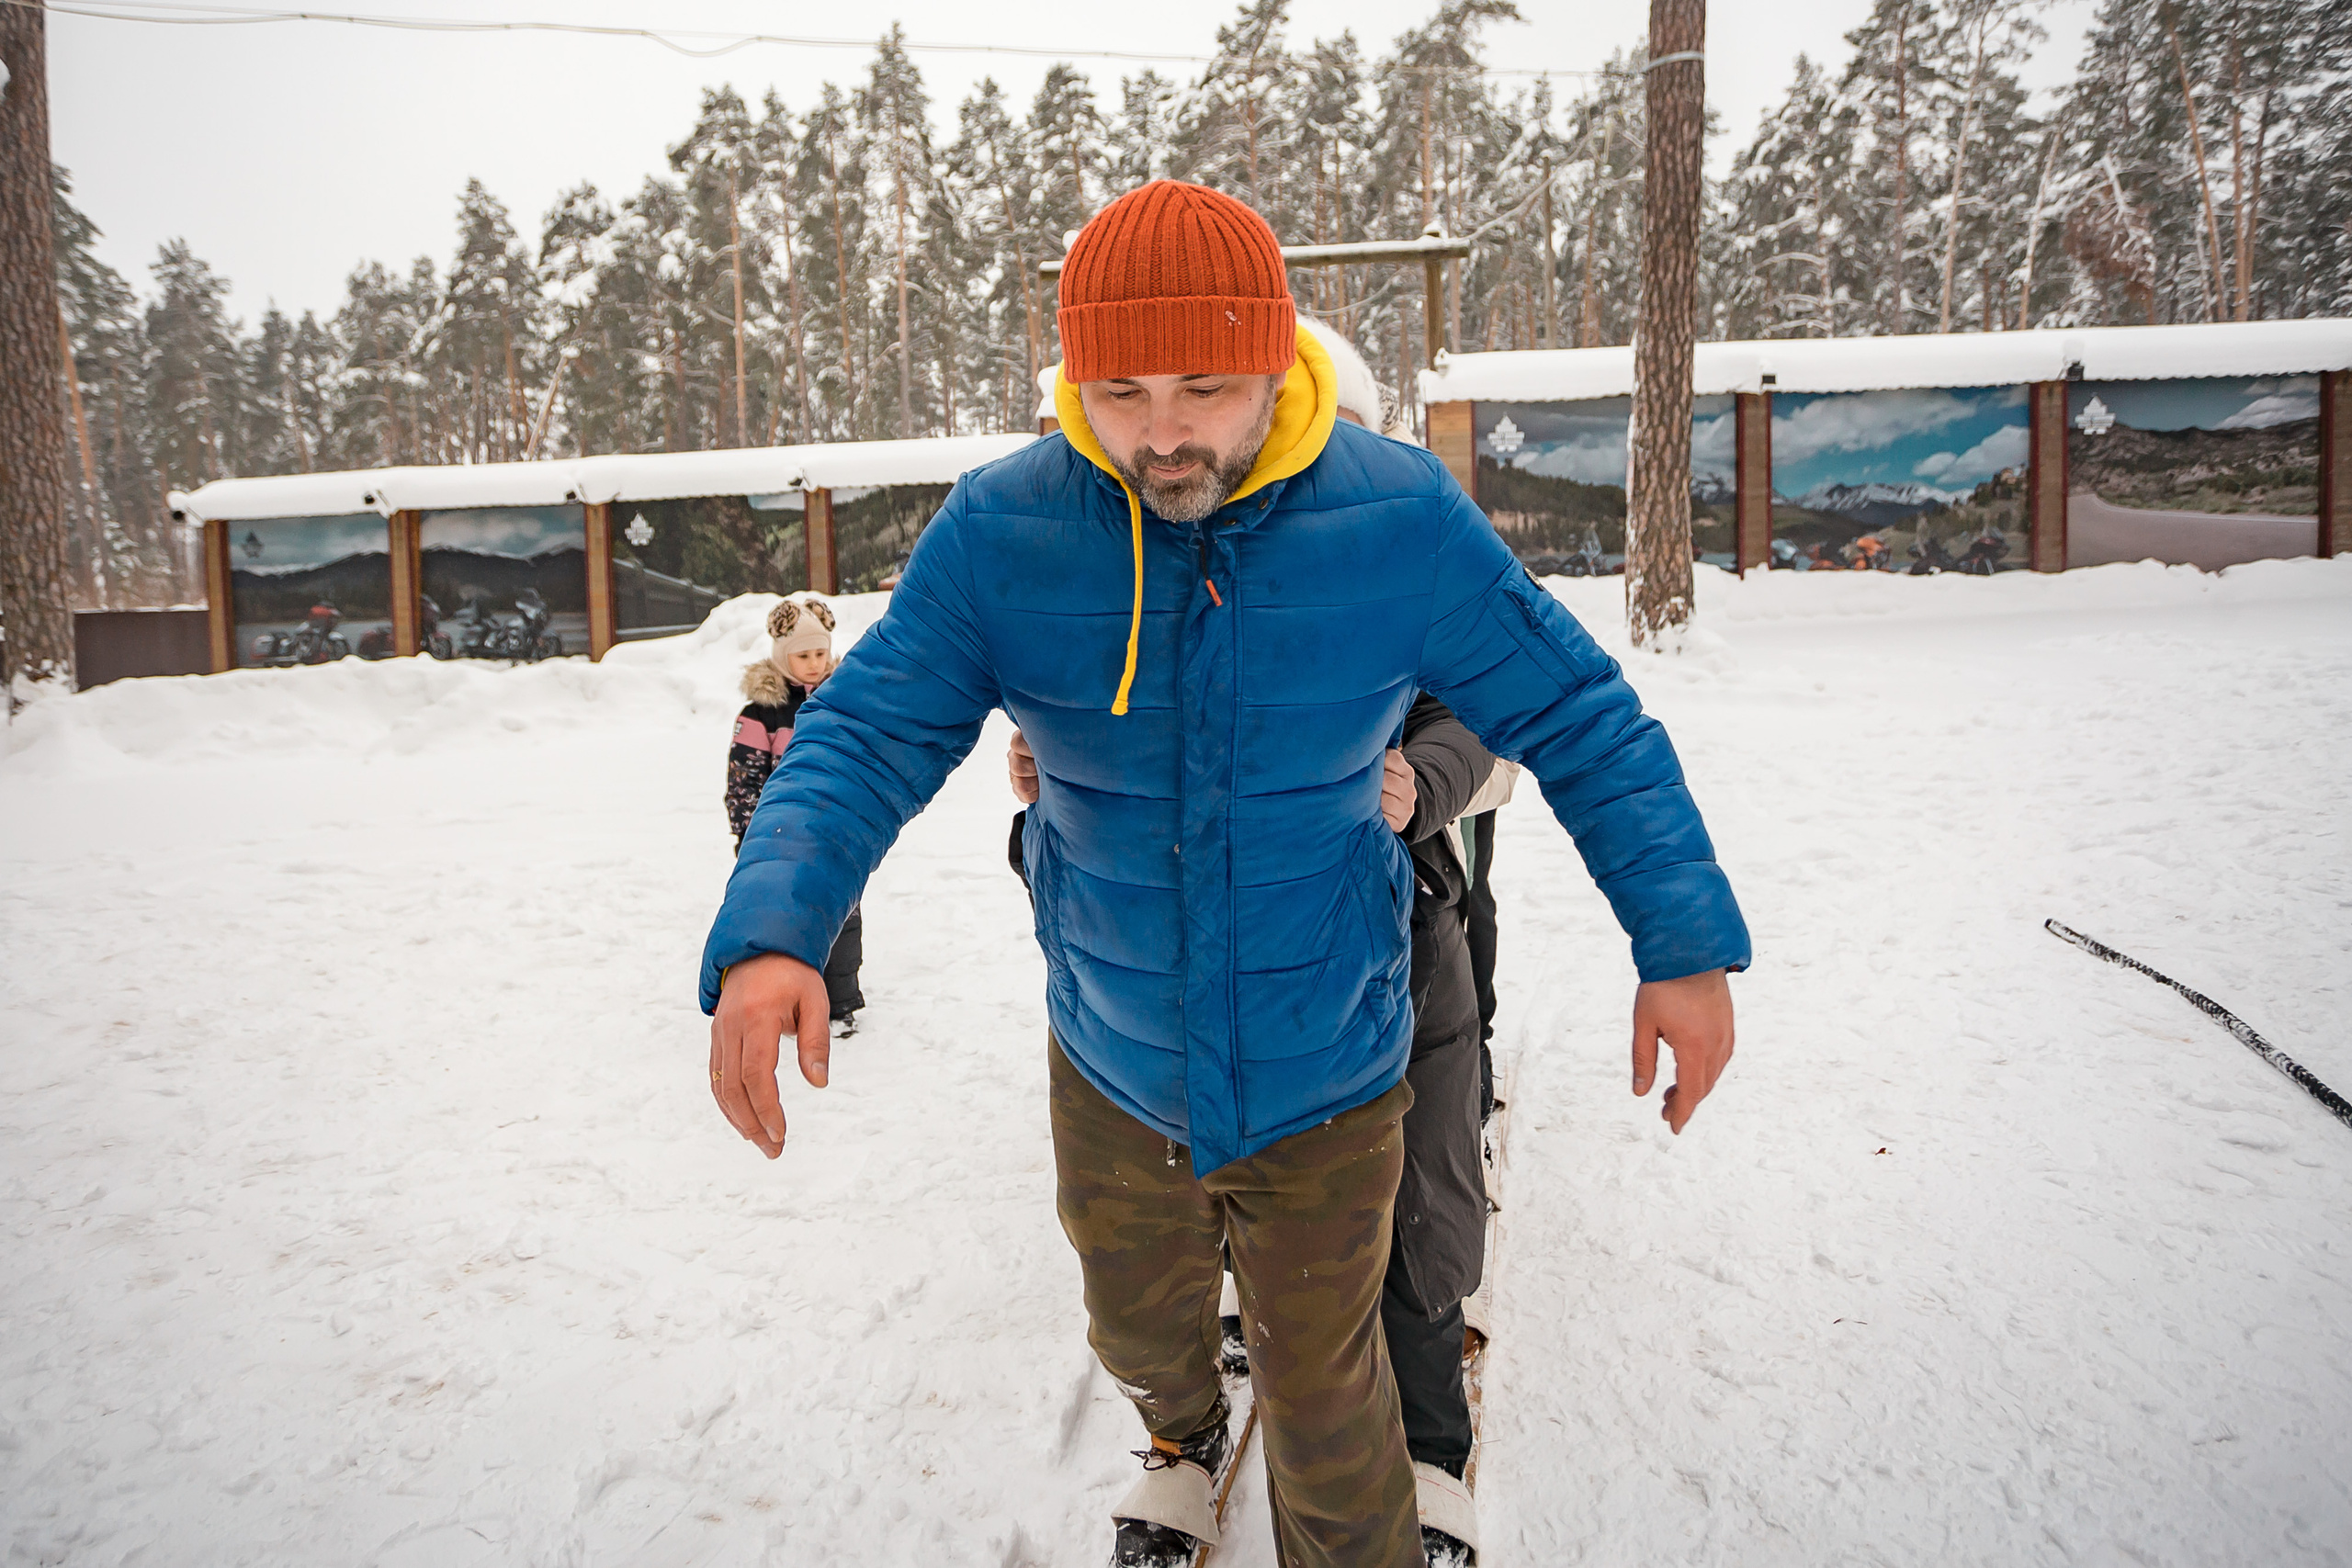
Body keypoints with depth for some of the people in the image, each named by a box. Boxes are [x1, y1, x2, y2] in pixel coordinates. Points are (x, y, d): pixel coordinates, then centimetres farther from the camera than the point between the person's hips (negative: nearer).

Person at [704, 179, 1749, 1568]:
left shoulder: (1403, 520, -17)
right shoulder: (999, 533, -16)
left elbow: (1582, 720, -9)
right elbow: (868, 734, -15)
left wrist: (1686, 939, -15)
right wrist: (770, 932, -33)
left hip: (1326, 1078, -2)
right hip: (1113, 1075, 3)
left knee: (1323, 1396, 16)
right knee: (1138, 1331, 29)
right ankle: (1186, 1442, 66)